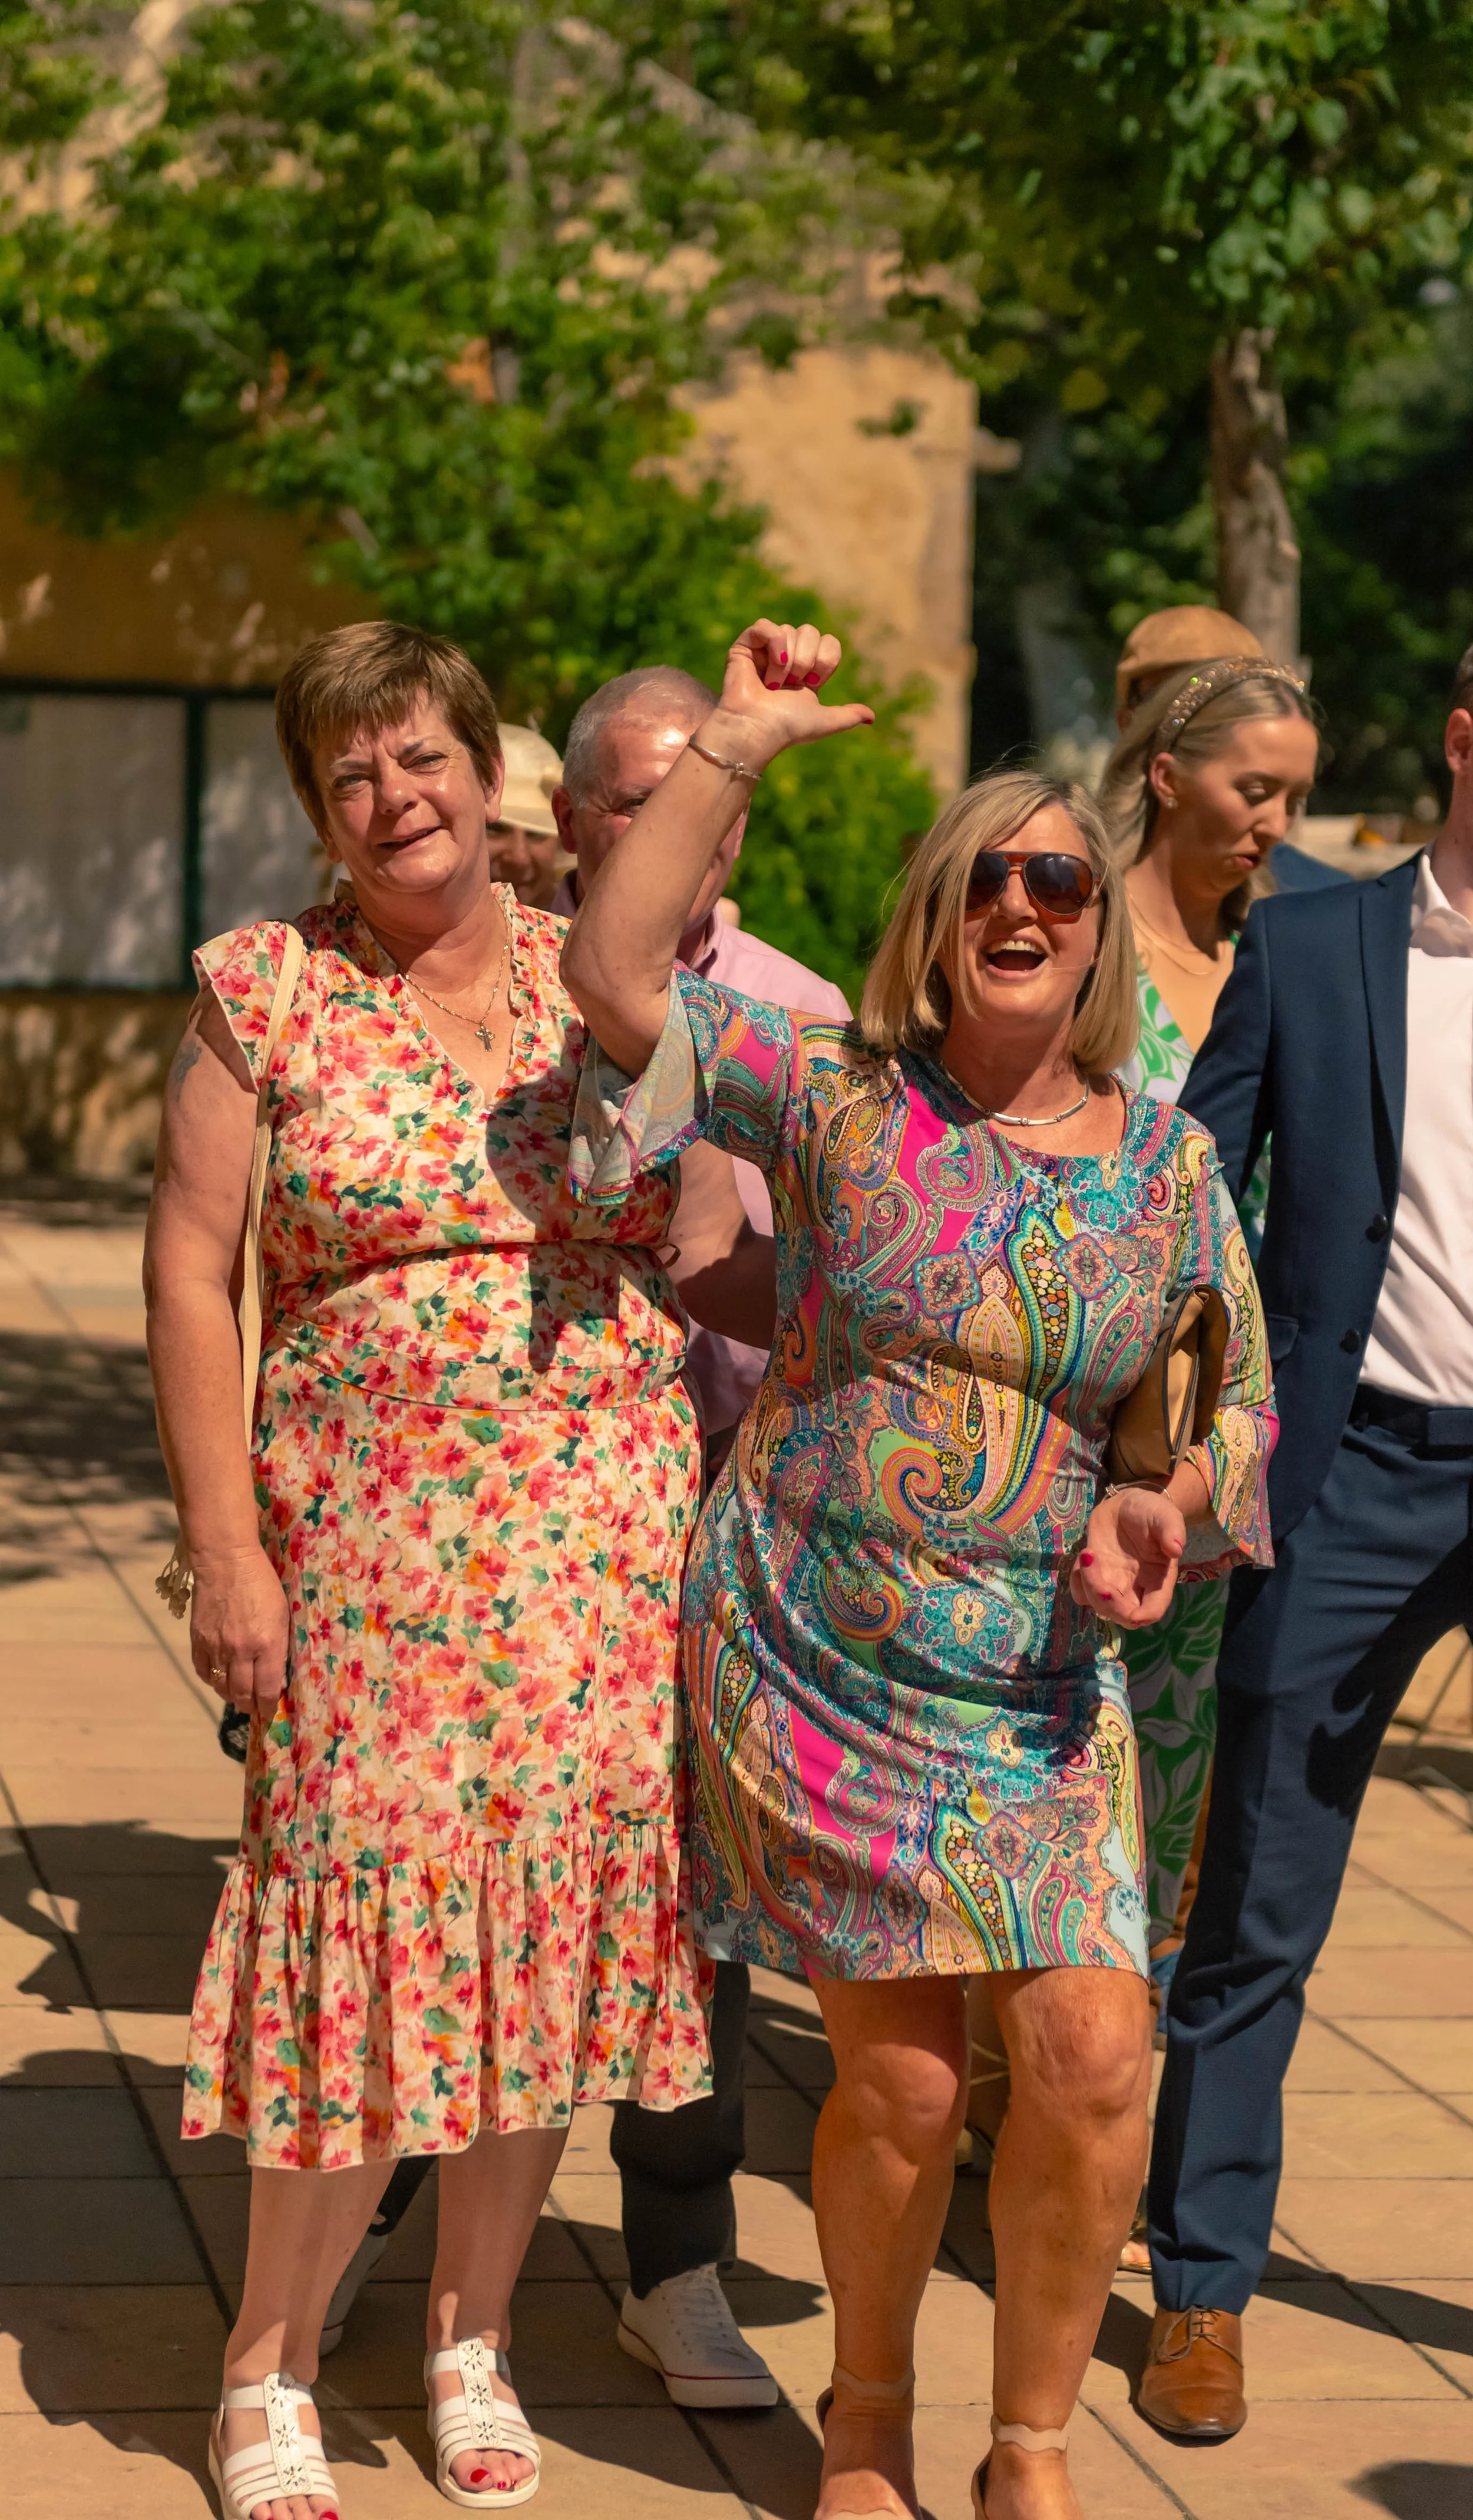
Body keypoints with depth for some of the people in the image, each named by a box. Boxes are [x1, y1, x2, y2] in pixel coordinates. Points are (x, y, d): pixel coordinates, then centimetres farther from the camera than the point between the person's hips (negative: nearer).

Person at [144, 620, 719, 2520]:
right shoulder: (263, 994, 0)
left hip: (603, 1539, 3)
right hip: (369, 1543, -3)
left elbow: (702, 1240, 12)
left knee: (546, 1925, 6)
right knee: (372, 1920, -5)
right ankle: (270, 2365, 14)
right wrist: (227, 1548, -8)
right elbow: (186, 1276, -2)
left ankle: (473, 2339, 23)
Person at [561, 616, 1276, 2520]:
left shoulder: (1164, 1162, 3)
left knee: (1093, 2062, -9)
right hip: (810, 1670, -2)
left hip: (1035, 1695, 2)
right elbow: (614, 971, -13)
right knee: (901, 2085, 0)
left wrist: (1168, 1506, -11)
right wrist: (737, 743, -15)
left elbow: (1239, 1401, 11)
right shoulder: (840, 1102, -3)